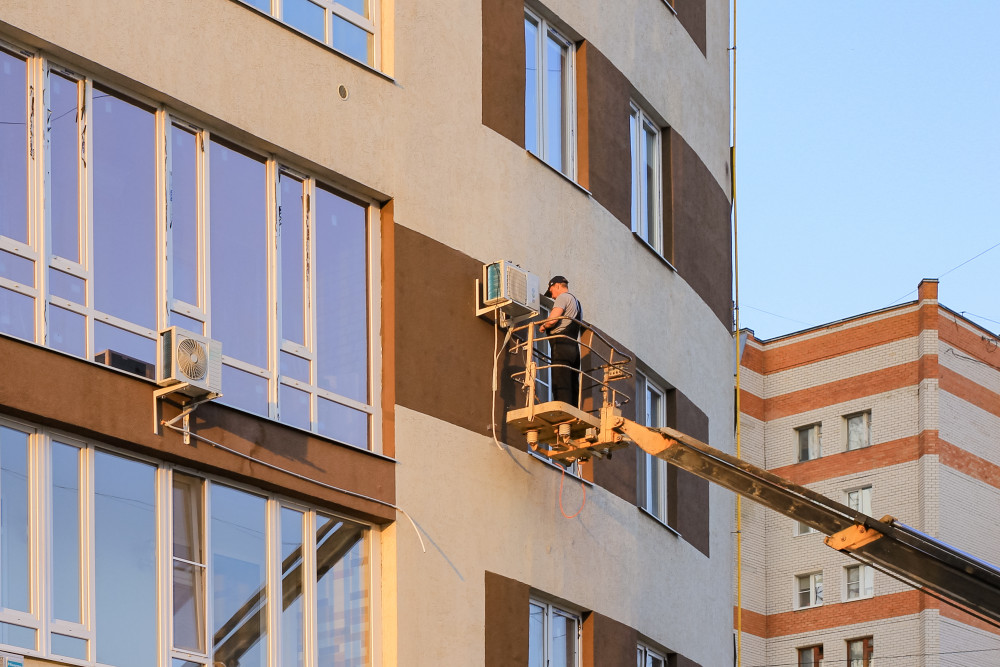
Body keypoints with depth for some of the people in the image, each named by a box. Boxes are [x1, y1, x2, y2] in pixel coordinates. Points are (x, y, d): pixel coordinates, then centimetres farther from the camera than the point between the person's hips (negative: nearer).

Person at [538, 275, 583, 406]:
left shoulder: (563, 297, 1)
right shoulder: (577, 302, 29)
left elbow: (552, 319, -13)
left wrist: (542, 326, 7)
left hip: (561, 345, -9)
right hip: (574, 346, 9)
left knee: (560, 386, -16)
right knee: (573, 387, 4)